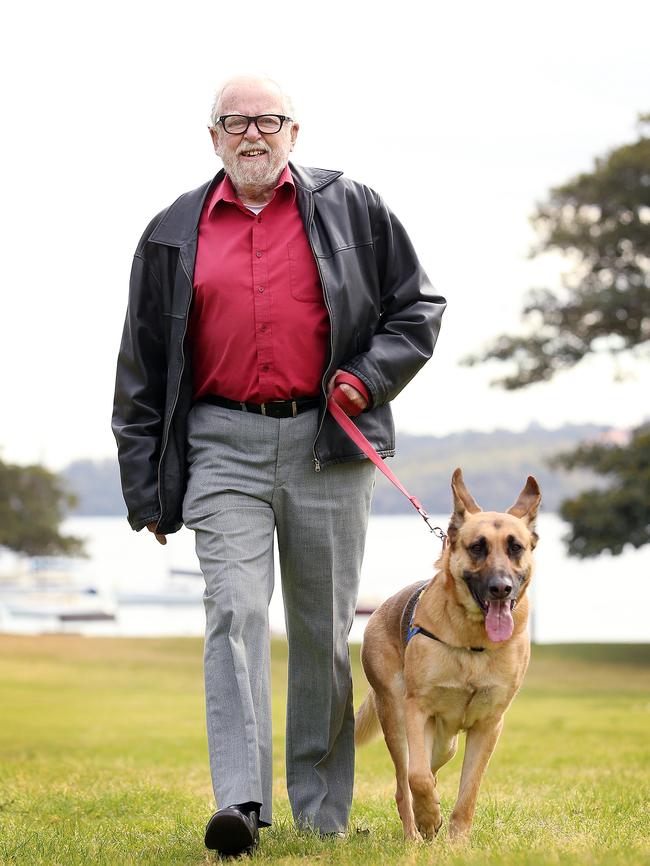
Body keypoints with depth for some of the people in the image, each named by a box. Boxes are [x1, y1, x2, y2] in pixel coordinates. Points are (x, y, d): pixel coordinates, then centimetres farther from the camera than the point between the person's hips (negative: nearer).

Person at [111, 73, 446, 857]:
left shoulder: (350, 210, 7)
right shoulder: (174, 234, 10)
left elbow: (417, 307, 13)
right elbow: (142, 370, 12)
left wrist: (370, 376, -5)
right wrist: (146, 488, 8)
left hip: (326, 442, 0)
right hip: (223, 444, 0)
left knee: (324, 629, 5)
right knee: (234, 611, -15)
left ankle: (323, 813, 15)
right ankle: (239, 802, -22)